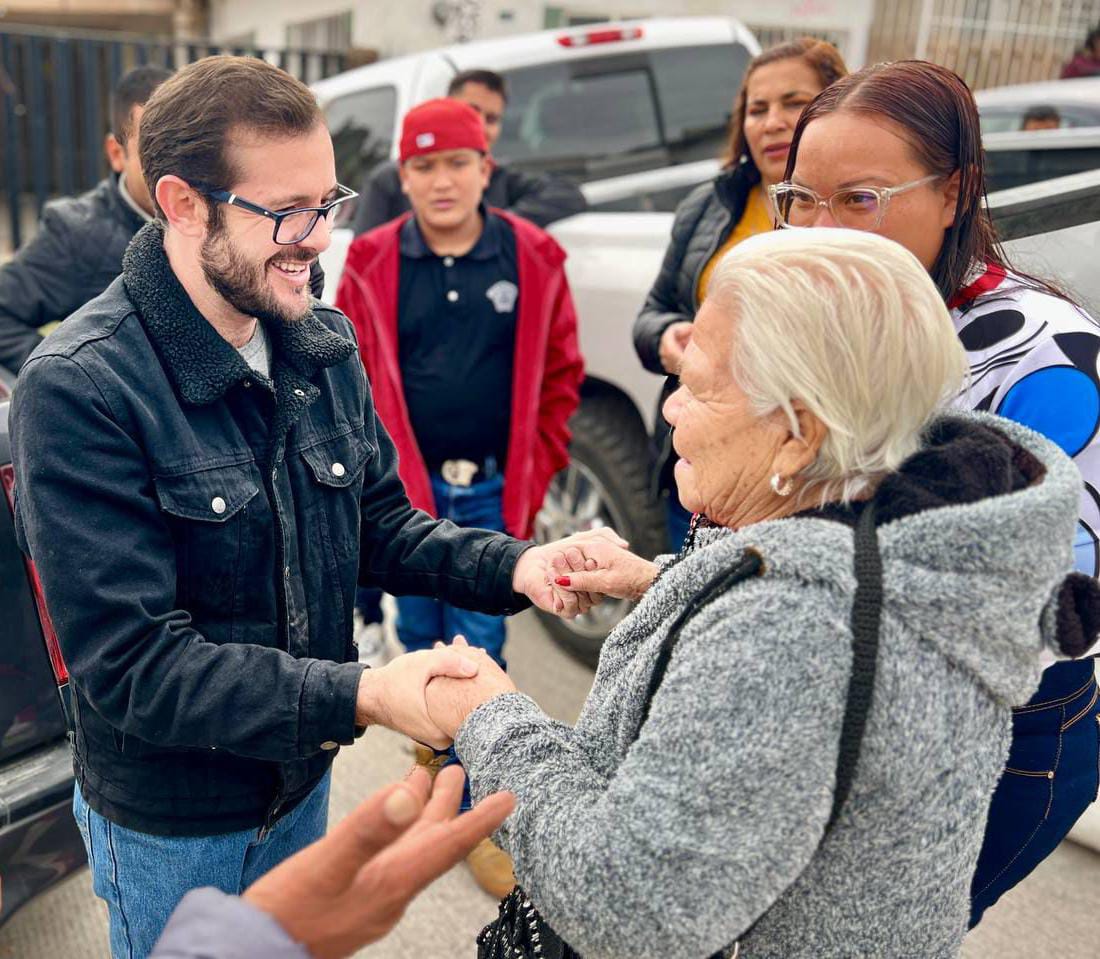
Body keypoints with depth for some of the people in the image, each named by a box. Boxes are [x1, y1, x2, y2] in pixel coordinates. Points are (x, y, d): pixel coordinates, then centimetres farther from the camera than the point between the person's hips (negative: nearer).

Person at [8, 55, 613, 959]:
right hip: (170, 823, -5)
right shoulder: (78, 390, -25)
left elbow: (380, 525, 2)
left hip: (304, 779, 5)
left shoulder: (325, 343, -6)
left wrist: (513, 566, -15)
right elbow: (132, 665, -26)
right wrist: (360, 697, -35)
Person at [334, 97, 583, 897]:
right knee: (418, 632, 16)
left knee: (482, 650, 4)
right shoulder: (372, 264, -2)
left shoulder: (533, 259, -3)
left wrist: (533, 476, -2)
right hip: (404, 487, 1)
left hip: (492, 493, -1)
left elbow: (559, 376, 1)